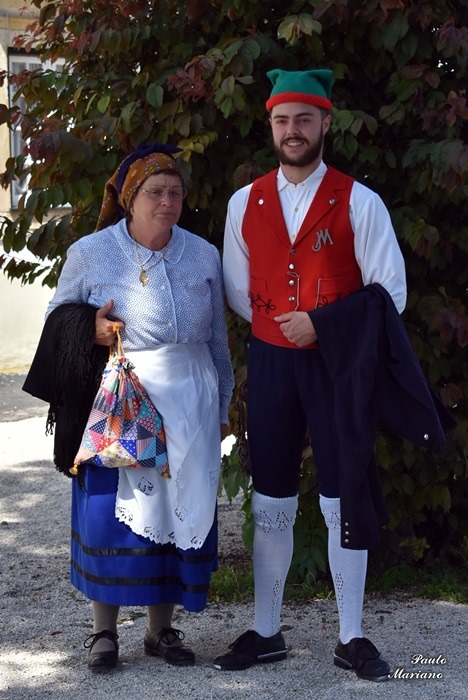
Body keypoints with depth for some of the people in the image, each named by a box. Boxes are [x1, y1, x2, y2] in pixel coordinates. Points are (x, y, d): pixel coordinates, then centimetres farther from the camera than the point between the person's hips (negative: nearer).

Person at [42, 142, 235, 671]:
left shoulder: (203, 255, 8)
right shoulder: (90, 254, 0)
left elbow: (217, 338, 14)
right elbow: (56, 316, 10)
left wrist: (221, 406, 16)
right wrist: (89, 330, -12)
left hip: (188, 404, 3)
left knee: (178, 509, 4)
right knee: (111, 510, -4)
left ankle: (162, 628, 18)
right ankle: (103, 630, 12)